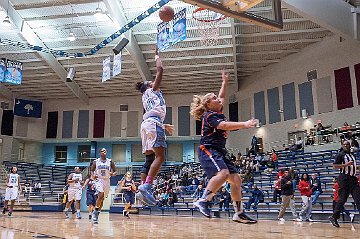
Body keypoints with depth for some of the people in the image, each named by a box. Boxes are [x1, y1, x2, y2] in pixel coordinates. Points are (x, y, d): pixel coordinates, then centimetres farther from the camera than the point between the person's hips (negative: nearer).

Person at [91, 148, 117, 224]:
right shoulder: (96, 161, 3)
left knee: (102, 199, 7)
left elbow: (115, 171, 7)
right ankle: (95, 211, -8)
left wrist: (113, 174, -16)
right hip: (99, 180, -3)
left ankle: (96, 213, 22)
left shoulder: (110, 161, 4)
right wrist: (93, 175, -10)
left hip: (107, 181, 3)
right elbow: (92, 170, 11)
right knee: (101, 195, -25)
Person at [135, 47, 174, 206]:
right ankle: (146, 186, -31)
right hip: (154, 123, -9)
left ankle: (143, 189, -1)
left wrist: (163, 126, 40)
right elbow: (160, 70, 5)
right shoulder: (152, 90, 12)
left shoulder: (146, 98, 31)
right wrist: (157, 56, 20)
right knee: (160, 157, -17)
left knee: (149, 159, 6)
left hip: (147, 123, 9)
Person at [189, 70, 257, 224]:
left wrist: (225, 82, 37)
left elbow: (222, 97, 36)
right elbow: (224, 125, -26)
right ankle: (203, 201, -30)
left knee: (236, 179, 2)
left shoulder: (218, 112, 17)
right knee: (223, 173, -33)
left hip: (220, 152, 9)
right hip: (208, 150, -9)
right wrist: (244, 124, -33)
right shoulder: (209, 115, -8)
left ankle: (239, 214, 7)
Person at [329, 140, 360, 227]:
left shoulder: (352, 155, 19)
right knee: (342, 199, -4)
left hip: (353, 179, 7)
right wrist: (346, 164, -22)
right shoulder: (340, 155, -5)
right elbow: (335, 166, -13)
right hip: (344, 179, -7)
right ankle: (334, 217, 9)